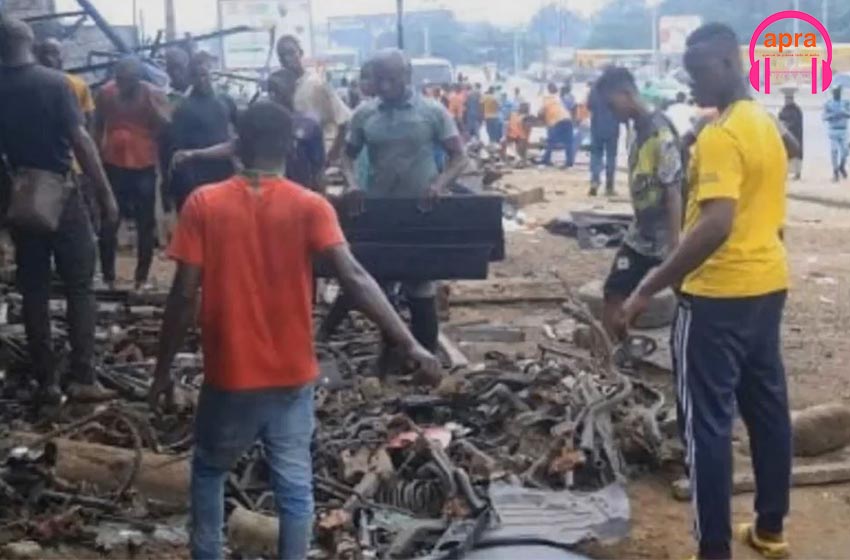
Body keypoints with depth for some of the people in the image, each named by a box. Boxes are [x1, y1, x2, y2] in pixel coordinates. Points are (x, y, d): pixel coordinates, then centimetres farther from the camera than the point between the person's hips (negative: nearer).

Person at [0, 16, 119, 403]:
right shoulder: (54, 82, -9)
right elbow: (80, 140, -14)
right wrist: (106, 193, -10)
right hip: (61, 195, -4)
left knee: (34, 291, 9)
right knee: (79, 288, 3)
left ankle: (46, 381, 12)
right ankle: (82, 378, -1)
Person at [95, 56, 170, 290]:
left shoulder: (153, 94, -8)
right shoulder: (106, 92, -1)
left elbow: (166, 126, -17)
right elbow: (98, 126, 10)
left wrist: (150, 100, -23)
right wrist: (98, 153, 5)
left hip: (144, 166, -1)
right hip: (113, 165, 2)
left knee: (145, 224, 6)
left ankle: (142, 277, 17)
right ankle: (107, 276, 18)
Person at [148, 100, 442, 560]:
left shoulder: (203, 204, -8)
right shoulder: (310, 206, -8)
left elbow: (184, 296, -9)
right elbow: (354, 278, -18)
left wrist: (163, 369, 2)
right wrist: (411, 346, -20)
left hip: (229, 377, 0)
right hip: (292, 378, 0)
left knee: (209, 473, 23)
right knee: (294, 487, 12)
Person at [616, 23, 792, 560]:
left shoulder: (720, 135, -19)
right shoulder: (767, 124, 11)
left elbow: (716, 225, -28)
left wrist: (649, 288, -27)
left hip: (720, 294, -10)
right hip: (769, 284, 10)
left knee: (709, 422, -2)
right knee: (768, 406, 16)